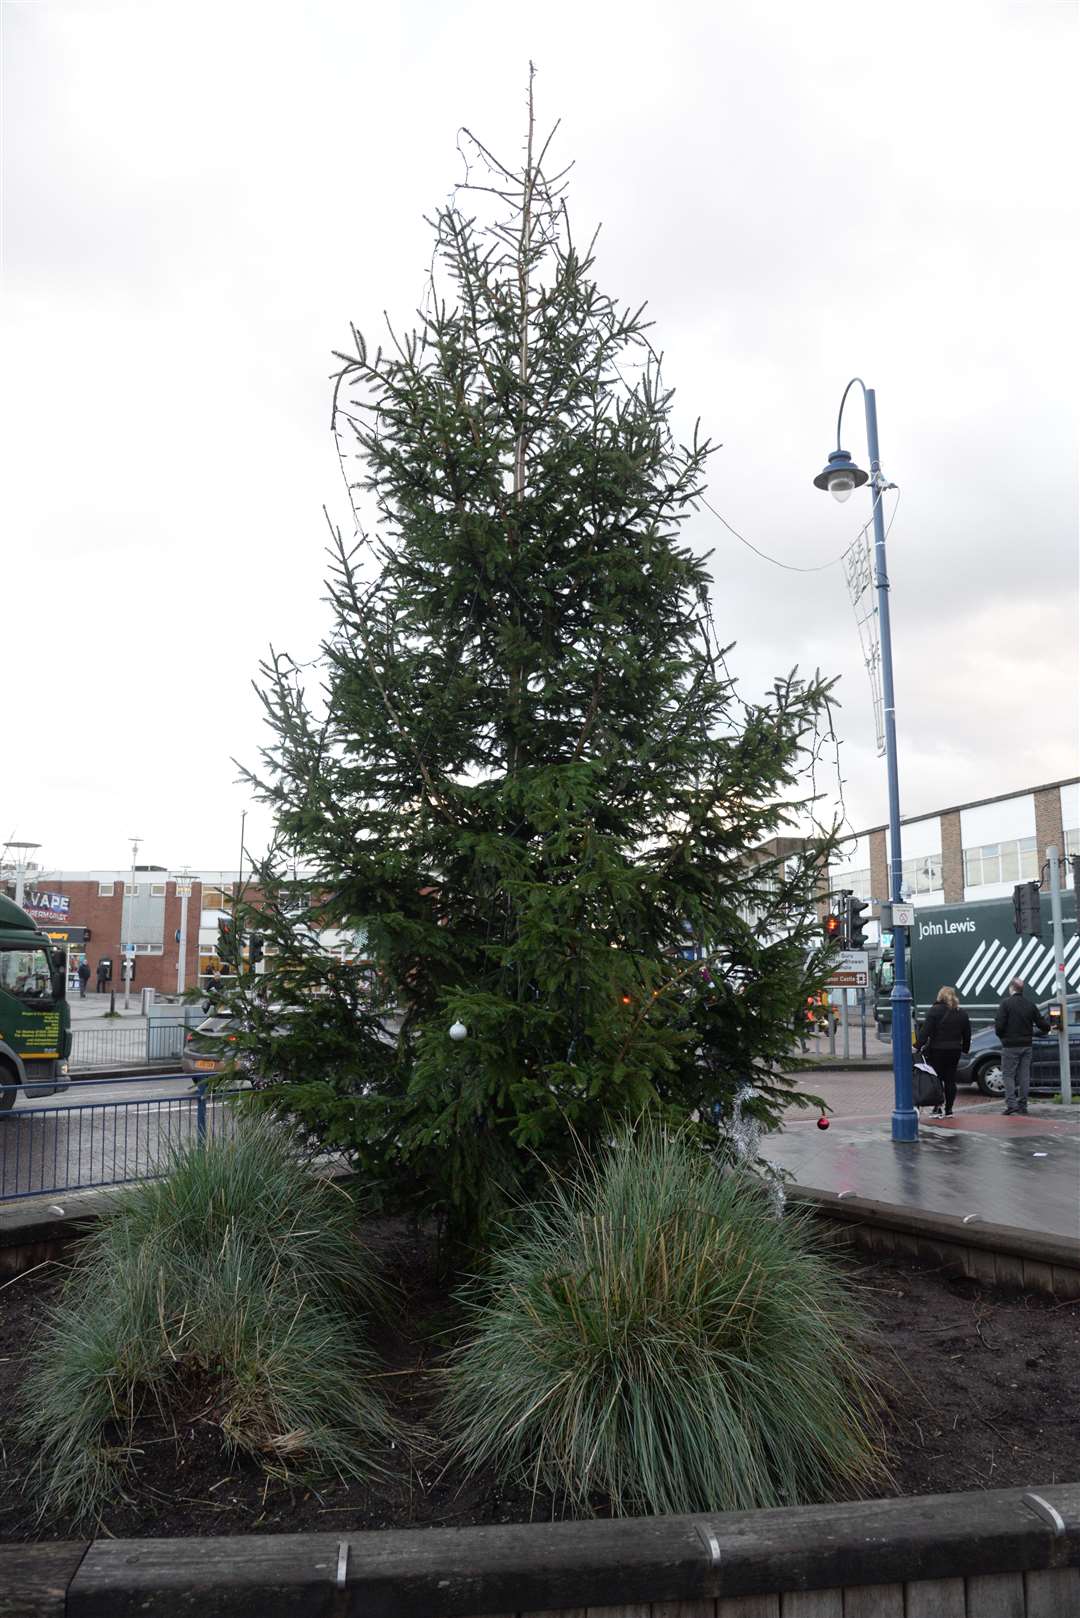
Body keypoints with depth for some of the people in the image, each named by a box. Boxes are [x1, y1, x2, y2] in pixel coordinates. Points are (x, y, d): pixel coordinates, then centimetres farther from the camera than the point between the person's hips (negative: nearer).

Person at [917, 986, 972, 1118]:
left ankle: (937, 1108, -5)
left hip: (936, 1051, -5)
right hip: (954, 1051, 5)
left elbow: (925, 1031, -15)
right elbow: (967, 1034, 15)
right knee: (950, 1080, 9)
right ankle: (949, 1110, 10)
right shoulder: (962, 1013, 10)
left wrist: (920, 1046, -14)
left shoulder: (935, 1010, -9)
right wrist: (965, 1048, 24)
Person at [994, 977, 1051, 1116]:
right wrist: (1048, 1023, 28)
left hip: (1010, 1046, -5)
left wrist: (1001, 1036, 3)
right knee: (1024, 1075, 10)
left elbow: (999, 1025, -16)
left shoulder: (1006, 1003, -10)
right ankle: (1023, 1105, 12)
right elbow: (1042, 1024, 5)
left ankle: (1011, 1103, -9)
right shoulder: (1031, 1004, 5)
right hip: (1027, 1045, 5)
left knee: (1008, 1074, 2)